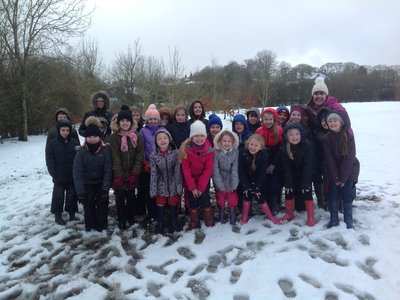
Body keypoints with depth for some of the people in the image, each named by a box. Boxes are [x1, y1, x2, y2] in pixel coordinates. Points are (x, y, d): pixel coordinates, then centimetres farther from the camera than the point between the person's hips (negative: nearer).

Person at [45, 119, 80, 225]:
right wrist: (54, 174, -11)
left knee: (72, 195, 12)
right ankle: (58, 215, 22)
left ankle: (72, 213, 27)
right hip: (59, 176, -2)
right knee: (58, 196, 8)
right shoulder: (52, 144, -4)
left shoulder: (75, 142, 0)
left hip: (73, 176, 2)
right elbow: (49, 161, -3)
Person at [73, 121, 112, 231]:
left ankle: (101, 224, 11)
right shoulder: (81, 152, -15)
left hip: (101, 182, 0)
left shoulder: (105, 150, -16)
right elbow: (77, 173, -17)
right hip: (87, 183, 0)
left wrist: (105, 188, -20)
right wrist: (80, 191, -22)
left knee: (102, 201, -8)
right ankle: (90, 225, 12)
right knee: (88, 202, -7)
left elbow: (108, 171, -15)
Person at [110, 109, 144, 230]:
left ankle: (130, 217, 30)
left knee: (131, 197, 11)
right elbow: (115, 158, -10)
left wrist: (134, 174, -12)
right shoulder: (114, 137, -4)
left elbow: (140, 156, -3)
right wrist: (118, 176, -17)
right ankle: (121, 220, 19)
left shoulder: (136, 136, 3)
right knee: (120, 198, 3)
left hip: (132, 175, 2)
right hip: (119, 175, -2)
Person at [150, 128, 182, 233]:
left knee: (173, 205, 13)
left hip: (173, 185, -1)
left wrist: (179, 187, -10)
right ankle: (160, 225, 31)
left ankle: (174, 224, 34)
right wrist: (153, 190, -6)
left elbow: (177, 171, -9)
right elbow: (153, 173, -5)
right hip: (161, 186, 1)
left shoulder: (175, 153, -11)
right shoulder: (154, 155, -8)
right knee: (160, 205, 12)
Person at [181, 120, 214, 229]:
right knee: (193, 199, -2)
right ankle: (193, 221, 16)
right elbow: (186, 169, -14)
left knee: (205, 198, -5)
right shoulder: (186, 149, -18)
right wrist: (192, 187, -15)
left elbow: (208, 170, -12)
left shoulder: (209, 150, -15)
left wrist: (201, 187, -15)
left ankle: (209, 220, 15)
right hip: (191, 179, 0)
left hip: (204, 179, 0)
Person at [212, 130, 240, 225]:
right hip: (219, 183, 0)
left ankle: (233, 217, 26)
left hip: (231, 183, 1)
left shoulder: (236, 152, -12)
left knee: (233, 200, 6)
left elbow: (235, 170, -10)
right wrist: (220, 185, -14)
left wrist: (234, 185, -11)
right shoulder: (216, 152, -16)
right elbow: (215, 170, -14)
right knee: (220, 200, 13)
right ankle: (221, 217, 33)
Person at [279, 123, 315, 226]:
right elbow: (286, 166, -14)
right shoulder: (285, 147, -17)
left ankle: (311, 217, 7)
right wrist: (288, 182, -16)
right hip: (292, 175, 3)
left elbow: (308, 166, -24)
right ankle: (289, 214, 22)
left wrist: (305, 182, -25)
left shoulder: (307, 145, -25)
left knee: (307, 193, -6)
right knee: (289, 192, 5)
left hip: (306, 175, -3)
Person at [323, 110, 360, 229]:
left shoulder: (349, 136, -12)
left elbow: (349, 158, -14)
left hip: (349, 170, -1)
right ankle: (334, 219, 14)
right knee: (333, 195, 1)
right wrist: (336, 178, -12)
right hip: (333, 172, 1)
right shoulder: (327, 138, -8)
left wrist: (343, 177, -16)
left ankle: (348, 220, 13)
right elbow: (329, 159, -9)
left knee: (348, 195, 0)